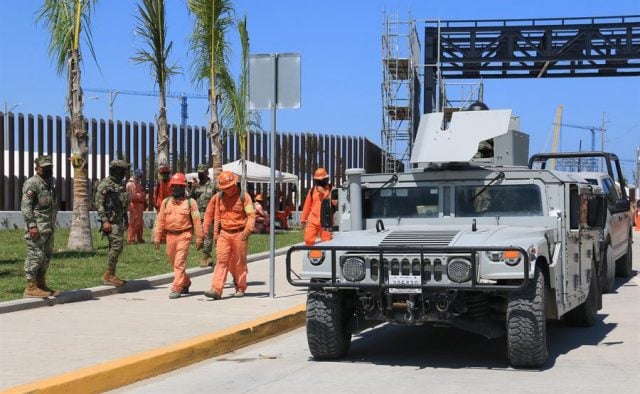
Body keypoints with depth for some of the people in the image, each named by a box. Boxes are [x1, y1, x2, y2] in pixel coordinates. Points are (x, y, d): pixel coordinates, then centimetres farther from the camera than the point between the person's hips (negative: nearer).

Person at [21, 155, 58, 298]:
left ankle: (41, 285, 19)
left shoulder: (49, 183, 18)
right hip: (37, 228, -9)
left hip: (48, 228, 9)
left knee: (46, 257, 12)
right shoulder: (32, 183, -11)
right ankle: (31, 288, -6)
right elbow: (25, 206, -17)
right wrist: (32, 225, -23)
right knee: (35, 256, -9)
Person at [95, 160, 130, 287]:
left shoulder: (120, 184, 15)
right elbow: (99, 203, -16)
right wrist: (105, 220, -21)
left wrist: (126, 219, 22)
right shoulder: (105, 184, -11)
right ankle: (108, 274, -12)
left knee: (115, 247, 9)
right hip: (110, 220, -9)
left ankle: (111, 276, 13)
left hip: (119, 220, 9)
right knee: (117, 244, -17)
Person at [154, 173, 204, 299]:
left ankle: (176, 288, -9)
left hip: (184, 235, -5)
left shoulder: (190, 202, -2)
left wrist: (199, 238, -7)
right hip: (170, 235, 5)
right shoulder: (166, 202, 10)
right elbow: (161, 220, 10)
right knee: (173, 261, 15)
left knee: (179, 262, -10)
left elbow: (196, 221, -4)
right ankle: (185, 282, 35)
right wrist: (157, 237, 7)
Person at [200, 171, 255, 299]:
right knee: (222, 261, -4)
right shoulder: (219, 197, 8)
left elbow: (251, 215, -10)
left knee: (239, 262, 5)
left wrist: (247, 230, -22)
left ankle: (240, 288, 19)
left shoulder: (243, 196, -5)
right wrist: (216, 233, 13)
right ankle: (216, 290, -11)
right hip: (224, 234, 3)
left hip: (239, 234, -3)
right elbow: (217, 215, 15)